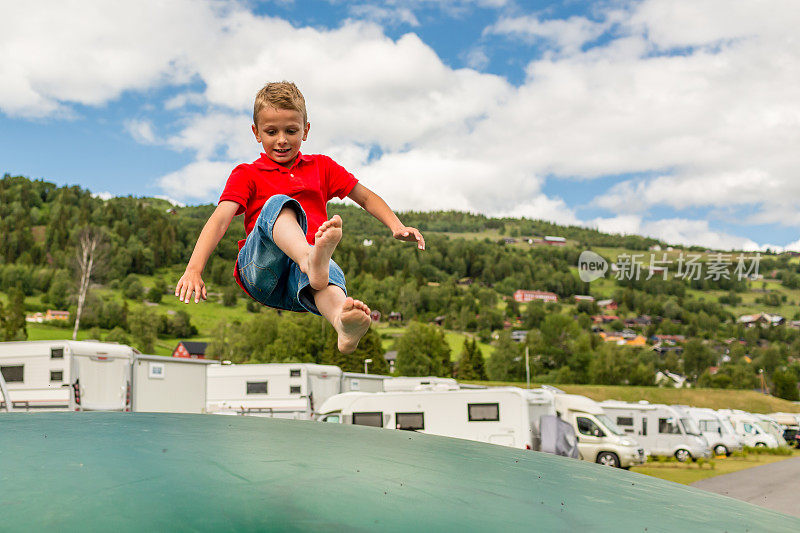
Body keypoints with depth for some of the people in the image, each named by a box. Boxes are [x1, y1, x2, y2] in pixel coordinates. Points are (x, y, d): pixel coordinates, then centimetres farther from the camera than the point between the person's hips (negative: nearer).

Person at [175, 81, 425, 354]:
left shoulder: (321, 167, 26)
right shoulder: (246, 175, 16)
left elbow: (367, 198, 28)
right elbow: (220, 219, 1)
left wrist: (397, 227, 8)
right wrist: (194, 269, -15)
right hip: (260, 267, -1)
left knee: (329, 271, -38)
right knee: (278, 203, -31)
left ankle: (341, 319, -73)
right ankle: (313, 260, -63)